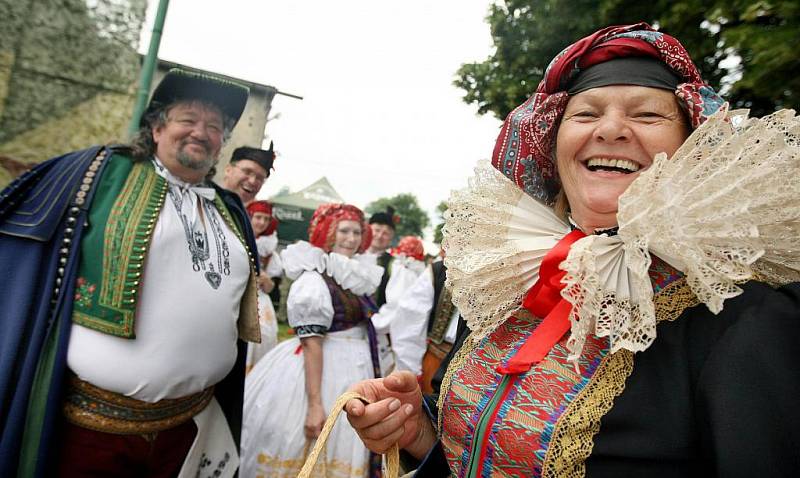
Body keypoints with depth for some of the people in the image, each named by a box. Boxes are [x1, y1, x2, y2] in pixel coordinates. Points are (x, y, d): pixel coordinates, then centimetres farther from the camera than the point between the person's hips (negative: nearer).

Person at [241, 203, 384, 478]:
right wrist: (315, 404, -24)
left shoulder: (356, 278, 7)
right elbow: (311, 342, -20)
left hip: (352, 375, 8)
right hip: (321, 373, -7)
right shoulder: (314, 279, -15)